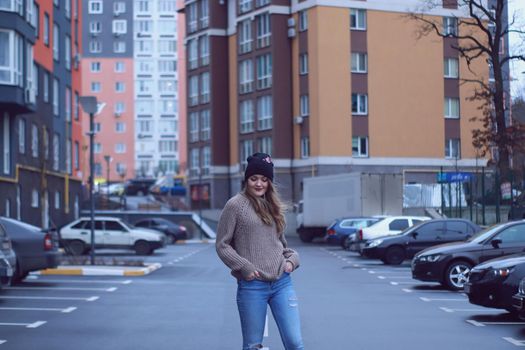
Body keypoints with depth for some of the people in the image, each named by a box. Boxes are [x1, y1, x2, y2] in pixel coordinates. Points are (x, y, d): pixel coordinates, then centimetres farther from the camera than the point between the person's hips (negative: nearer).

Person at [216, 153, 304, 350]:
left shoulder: (273, 206, 14)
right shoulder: (236, 205, -2)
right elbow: (222, 245, -2)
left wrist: (291, 258, 2)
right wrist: (244, 267, -13)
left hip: (282, 283, 5)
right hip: (252, 286, -4)